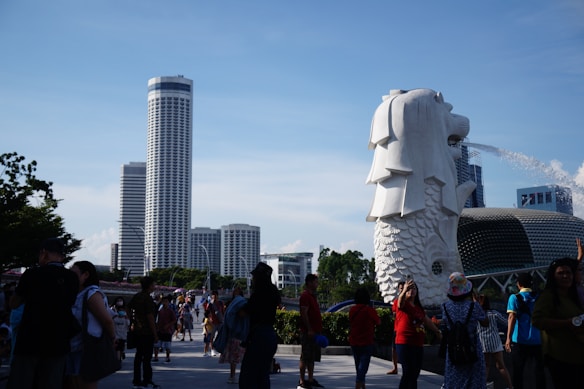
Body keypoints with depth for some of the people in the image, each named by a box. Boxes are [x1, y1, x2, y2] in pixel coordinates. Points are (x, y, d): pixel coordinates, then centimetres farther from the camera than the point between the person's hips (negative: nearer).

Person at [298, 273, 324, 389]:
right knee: (305, 357, -5)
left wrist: (318, 330, 19)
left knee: (312, 357, 12)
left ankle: (311, 380, 18)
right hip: (308, 332, -9)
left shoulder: (312, 296, 18)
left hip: (314, 332, 9)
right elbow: (304, 314, -18)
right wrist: (309, 329, -22)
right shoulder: (305, 296, -11)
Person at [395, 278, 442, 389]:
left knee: (414, 375, 10)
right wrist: (404, 291, -53)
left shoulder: (419, 307, 16)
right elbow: (400, 301, -32)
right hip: (405, 344, -8)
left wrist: (438, 331, 38)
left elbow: (427, 321, 30)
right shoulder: (403, 304, -7)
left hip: (418, 345, 8)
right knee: (409, 373, -12)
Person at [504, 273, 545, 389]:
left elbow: (512, 317, -13)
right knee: (539, 371, 10)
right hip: (538, 340, 3)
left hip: (520, 340, -3)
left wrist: (508, 338, -16)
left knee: (517, 372, 4)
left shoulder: (515, 298, -2)